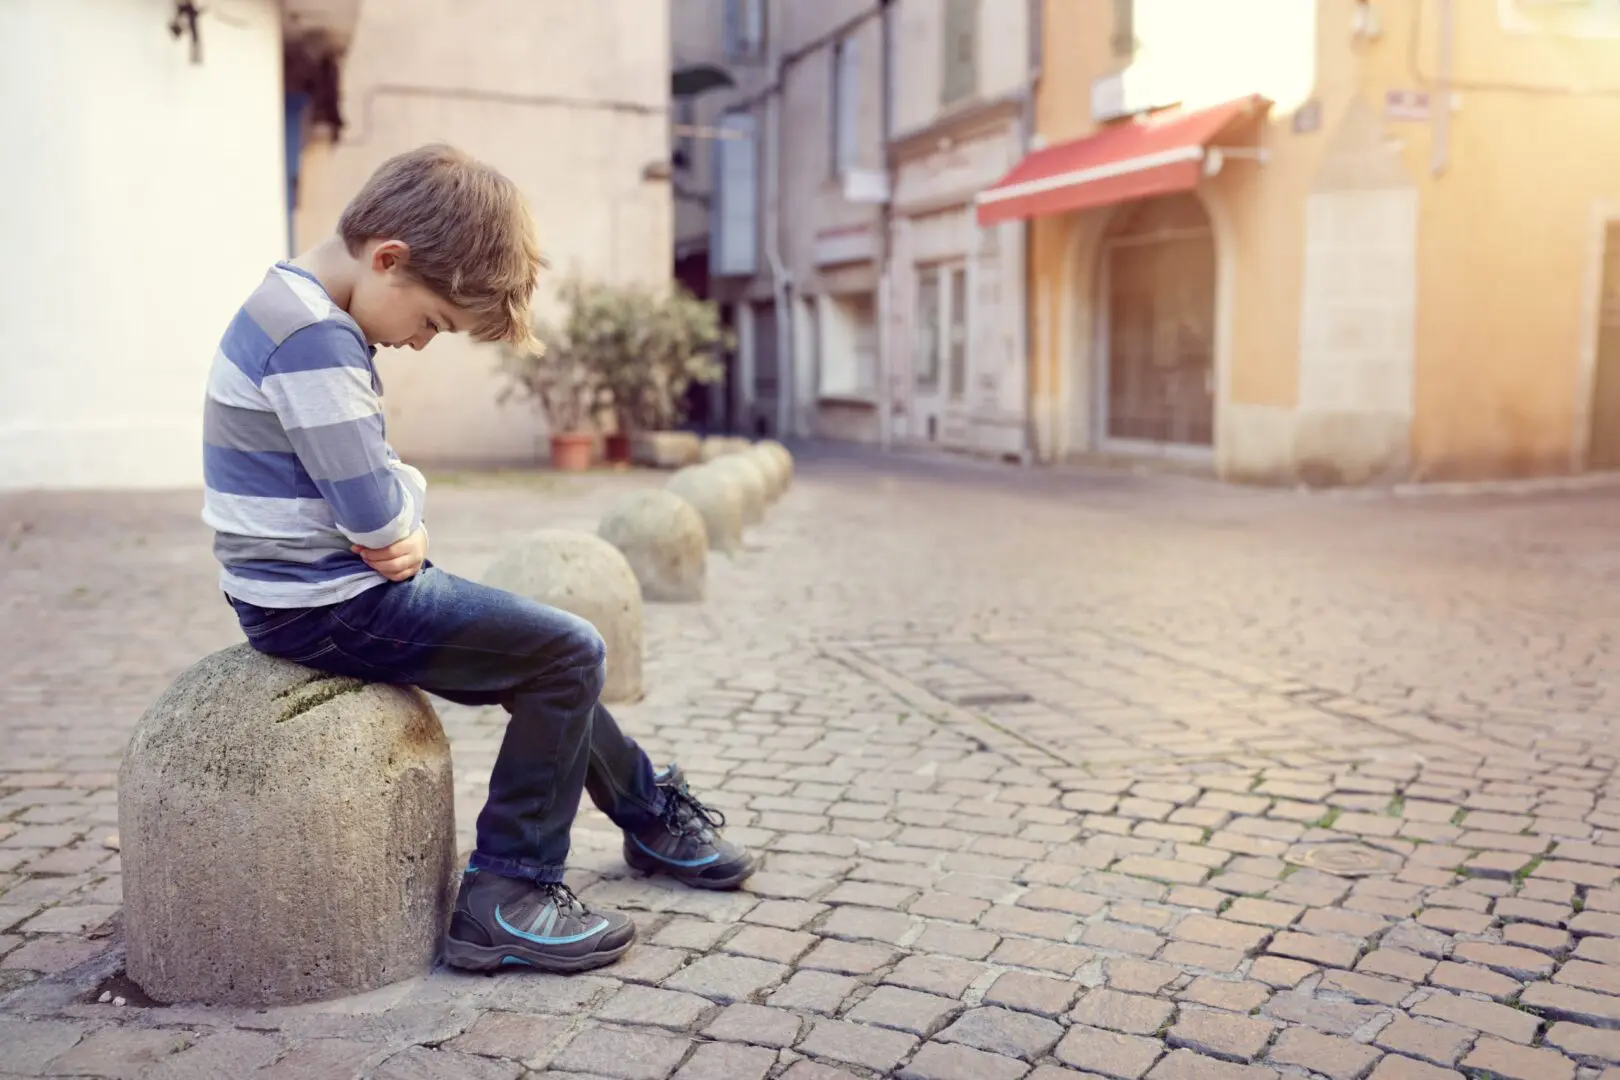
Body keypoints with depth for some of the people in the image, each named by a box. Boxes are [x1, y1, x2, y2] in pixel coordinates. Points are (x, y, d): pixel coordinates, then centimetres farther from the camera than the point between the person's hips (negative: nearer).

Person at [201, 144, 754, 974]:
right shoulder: (316, 338, -23)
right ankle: (505, 895, -3)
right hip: (324, 609, -10)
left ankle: (652, 815, 33)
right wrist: (405, 520, -2)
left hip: (326, 585, 10)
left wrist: (405, 524, -5)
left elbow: (373, 479, 15)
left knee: (539, 652, 18)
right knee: (570, 654, -9)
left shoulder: (298, 309, 11)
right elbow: (375, 515, -25)